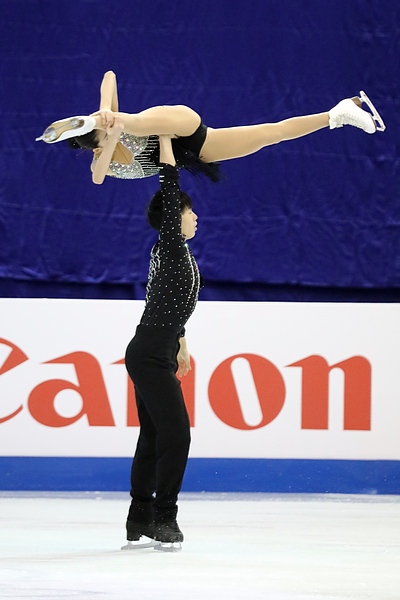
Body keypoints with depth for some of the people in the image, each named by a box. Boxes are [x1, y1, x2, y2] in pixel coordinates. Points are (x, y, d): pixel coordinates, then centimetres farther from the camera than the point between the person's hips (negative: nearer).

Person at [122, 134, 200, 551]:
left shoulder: (175, 251, 16)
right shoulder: (171, 246, -10)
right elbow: (169, 190, -16)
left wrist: (180, 345, 35)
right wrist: (165, 139, -12)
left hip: (154, 355, 10)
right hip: (152, 356, -10)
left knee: (153, 437, 10)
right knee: (176, 434, -10)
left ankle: (140, 518, 12)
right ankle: (163, 517, -9)